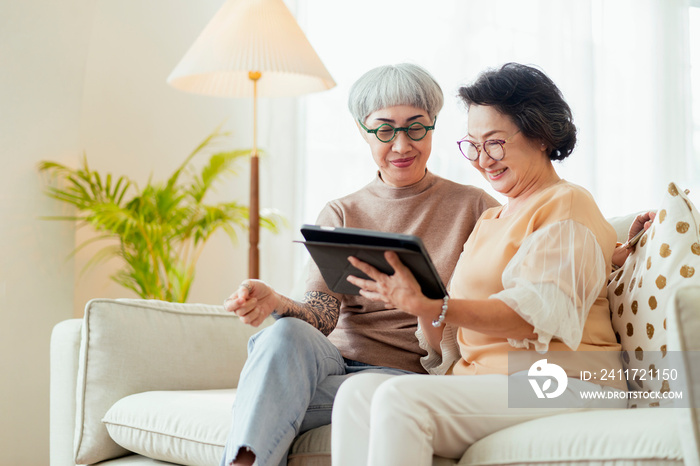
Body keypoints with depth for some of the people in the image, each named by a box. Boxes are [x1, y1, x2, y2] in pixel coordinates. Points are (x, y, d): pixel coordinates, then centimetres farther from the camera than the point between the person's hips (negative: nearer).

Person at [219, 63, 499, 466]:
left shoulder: (474, 208, 7)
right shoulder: (340, 214, 13)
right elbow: (322, 315, 0)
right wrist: (276, 302, -23)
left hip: (406, 372, -3)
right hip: (332, 358, 3)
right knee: (286, 334, -32)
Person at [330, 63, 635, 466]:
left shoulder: (567, 205, 1)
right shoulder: (490, 220, 25)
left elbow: (536, 316, -18)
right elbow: (444, 347, 17)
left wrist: (428, 306, -28)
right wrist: (423, 310, -6)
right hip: (482, 382, 7)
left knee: (401, 398, -29)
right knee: (358, 391, -19)